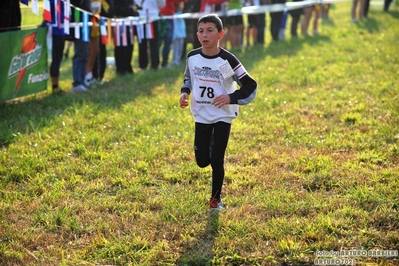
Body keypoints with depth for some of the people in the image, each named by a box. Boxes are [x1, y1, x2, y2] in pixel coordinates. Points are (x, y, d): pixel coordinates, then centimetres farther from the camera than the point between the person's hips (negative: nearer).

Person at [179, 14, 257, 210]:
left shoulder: (228, 60, -18)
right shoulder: (192, 57, -6)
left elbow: (250, 86, -13)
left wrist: (231, 98, -26)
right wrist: (185, 92, -4)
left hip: (223, 116, -4)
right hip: (201, 115, 4)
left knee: (216, 161, -3)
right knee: (202, 161, 7)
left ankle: (216, 198, 19)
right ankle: (212, 144, 43)